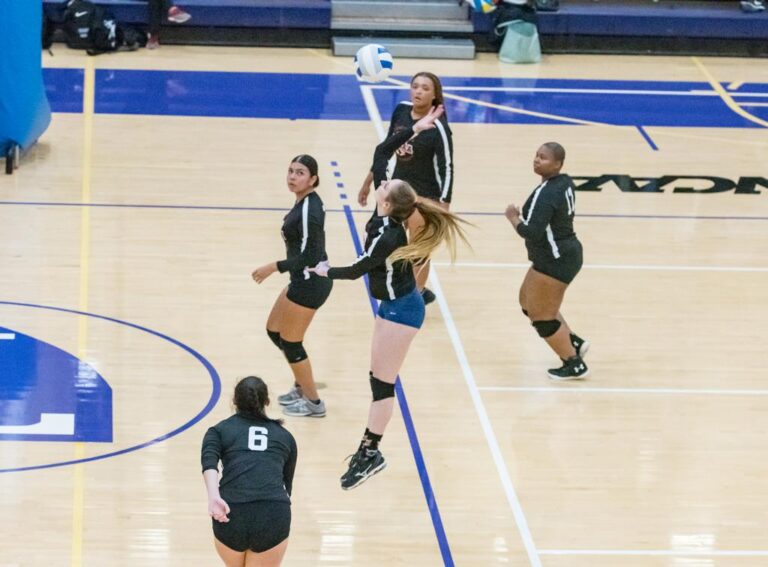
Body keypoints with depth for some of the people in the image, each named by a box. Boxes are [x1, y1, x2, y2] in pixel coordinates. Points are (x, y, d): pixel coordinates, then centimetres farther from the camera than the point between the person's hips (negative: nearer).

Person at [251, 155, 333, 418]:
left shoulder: (309, 211, -25)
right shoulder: (305, 202, 4)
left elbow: (310, 256, -25)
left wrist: (274, 267, -22)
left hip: (310, 283, -10)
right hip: (304, 280, 10)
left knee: (290, 342, 4)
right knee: (274, 331, 21)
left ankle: (313, 403, 18)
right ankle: (302, 386, 37)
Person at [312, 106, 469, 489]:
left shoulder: (388, 237, -29)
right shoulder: (386, 218, -8)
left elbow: (357, 270, -16)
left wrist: (326, 272, 1)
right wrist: (415, 129, -2)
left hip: (400, 310, -9)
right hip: (393, 305, 9)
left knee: (382, 383, -3)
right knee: (379, 379, 12)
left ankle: (370, 452, 2)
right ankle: (368, 450, 17)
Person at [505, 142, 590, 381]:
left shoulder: (545, 194, -26)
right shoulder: (565, 183, 4)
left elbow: (532, 232, -31)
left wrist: (513, 217, -13)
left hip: (555, 261, -10)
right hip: (565, 254, 10)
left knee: (541, 316, 3)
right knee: (528, 300, 23)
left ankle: (574, 365, 14)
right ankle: (573, 342, 28)